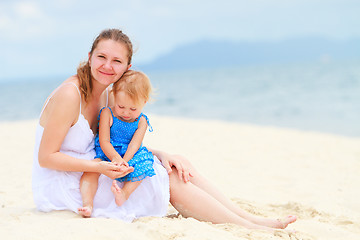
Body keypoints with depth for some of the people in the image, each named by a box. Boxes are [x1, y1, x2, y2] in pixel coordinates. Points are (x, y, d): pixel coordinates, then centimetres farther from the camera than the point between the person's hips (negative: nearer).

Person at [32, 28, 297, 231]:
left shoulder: (110, 97, 5)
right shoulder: (69, 94, -20)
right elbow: (46, 157, -20)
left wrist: (162, 155, -8)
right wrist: (99, 167, -27)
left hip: (89, 176, 8)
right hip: (62, 185, -8)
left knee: (176, 166, -4)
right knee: (171, 180, -14)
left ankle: (250, 217, -2)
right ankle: (249, 228, -8)